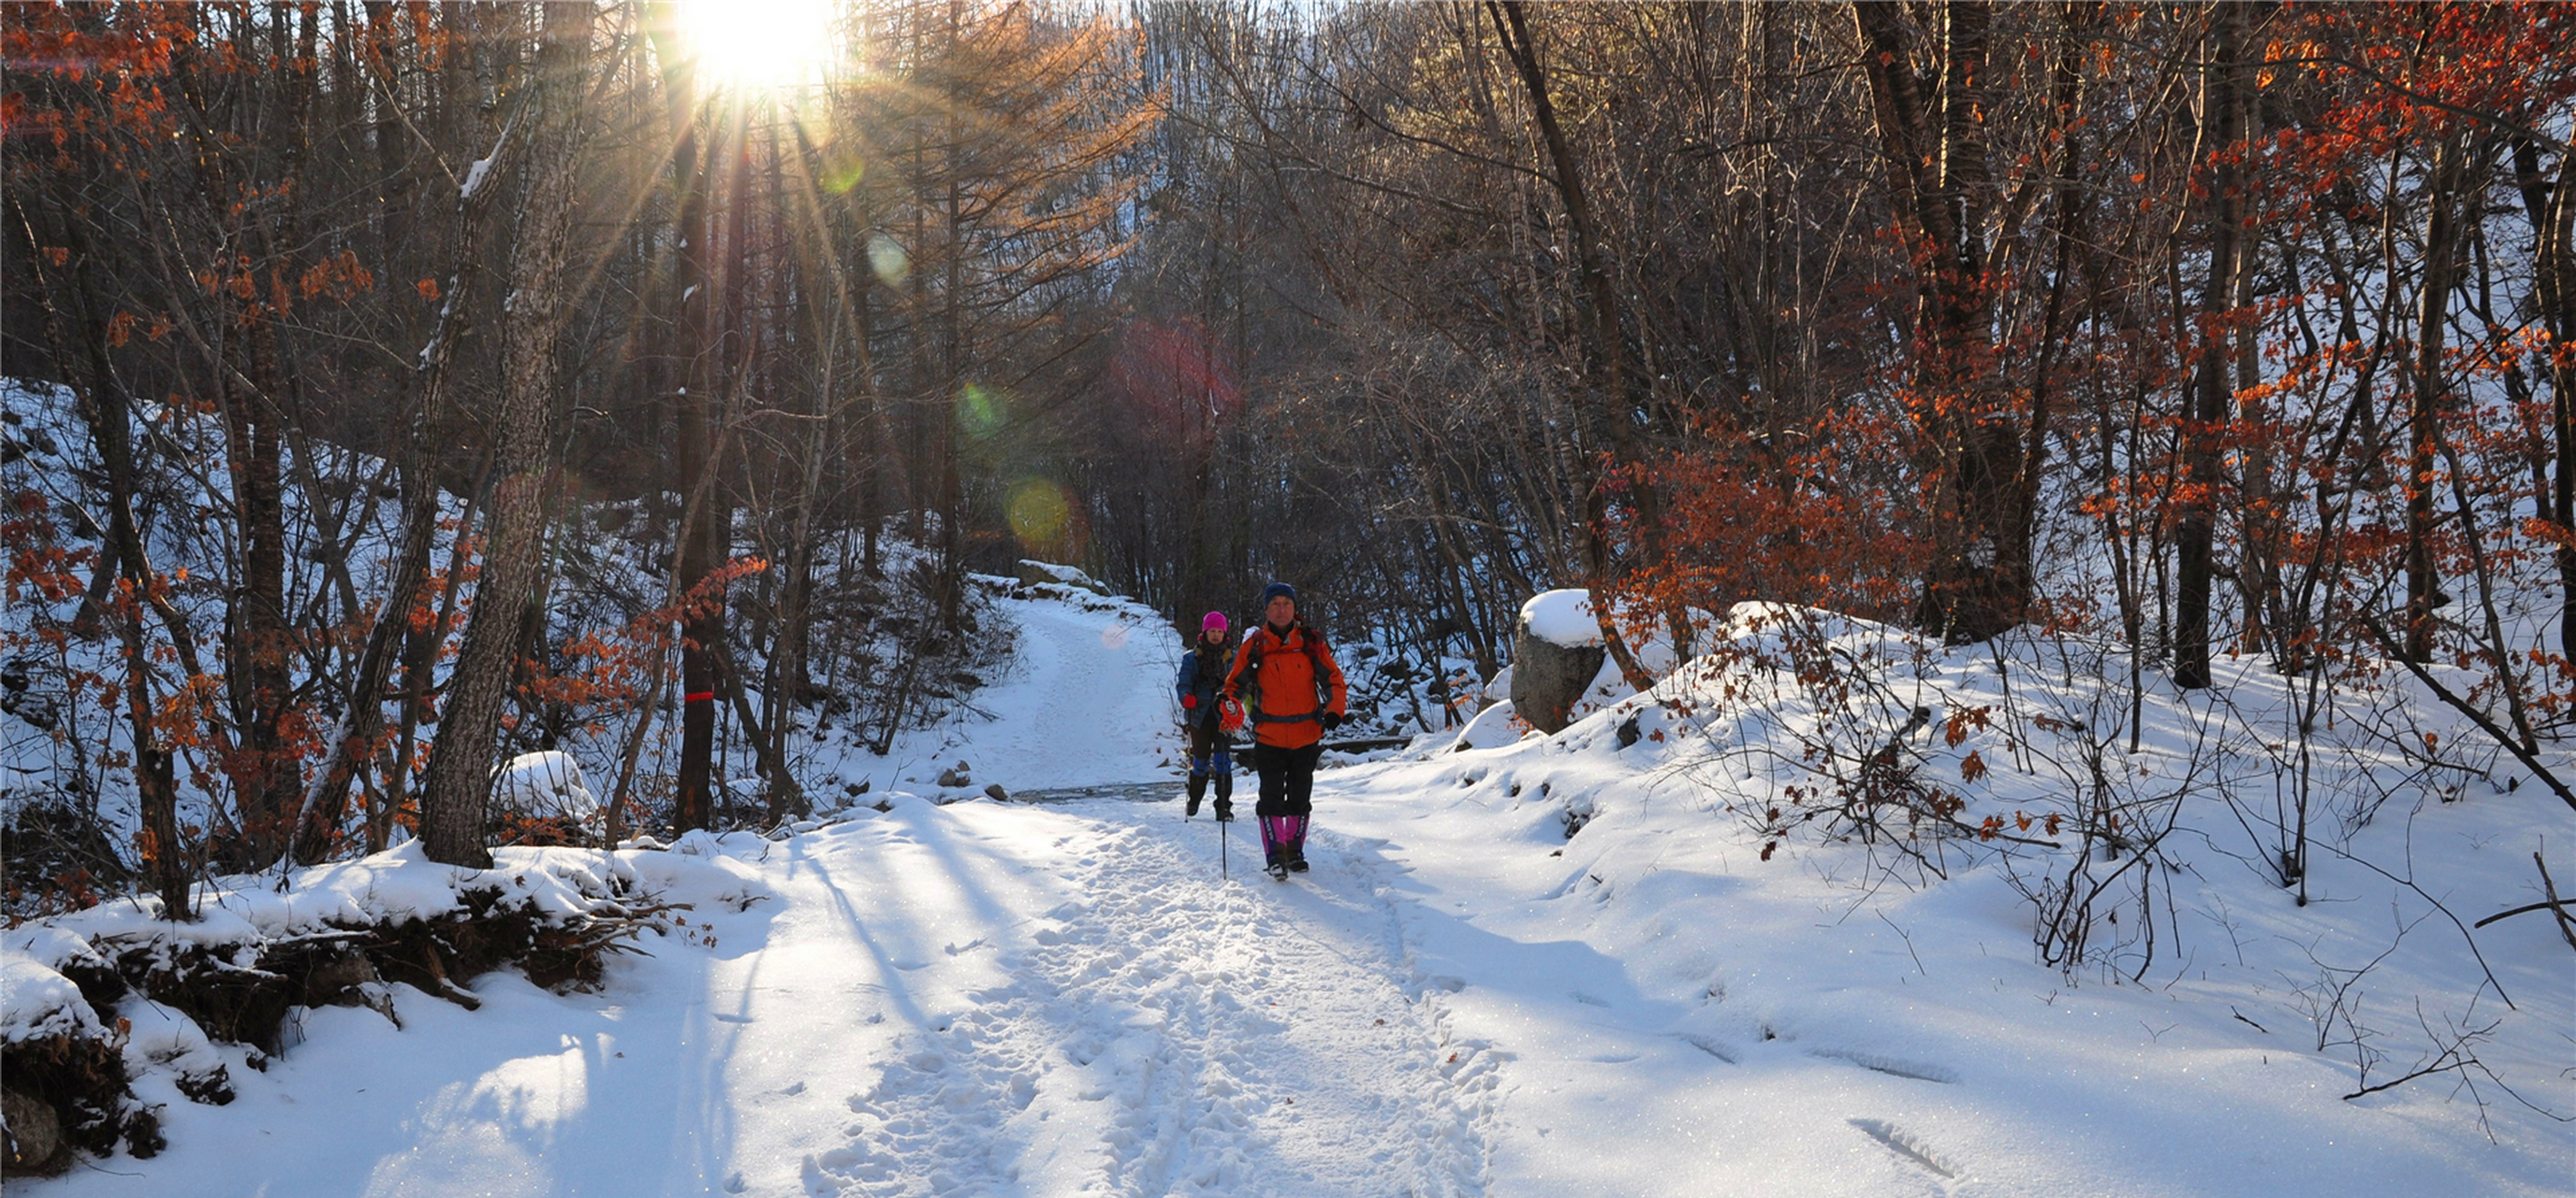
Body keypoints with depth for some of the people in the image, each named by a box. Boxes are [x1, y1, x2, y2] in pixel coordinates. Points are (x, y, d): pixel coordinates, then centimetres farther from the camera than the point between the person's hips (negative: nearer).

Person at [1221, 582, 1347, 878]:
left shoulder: (1311, 642, 1)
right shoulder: (1254, 645, 0)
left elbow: (1334, 679, 6)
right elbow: (1236, 683, 6)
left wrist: (1335, 710, -10)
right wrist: (1230, 706, -14)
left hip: (1307, 735, 1)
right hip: (1269, 737, -1)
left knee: (1300, 797, 11)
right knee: (1271, 797, -7)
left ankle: (1295, 850, 25)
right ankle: (1275, 854, 1)